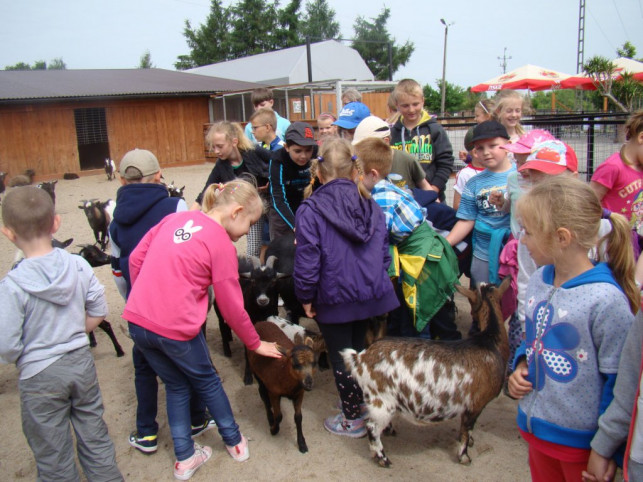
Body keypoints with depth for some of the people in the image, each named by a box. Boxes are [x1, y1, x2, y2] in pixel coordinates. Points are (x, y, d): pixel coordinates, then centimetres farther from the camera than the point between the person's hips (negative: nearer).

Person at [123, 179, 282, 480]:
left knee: (176, 385, 24)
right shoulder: (222, 245, -8)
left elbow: (136, 258, 11)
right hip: (175, 328, -5)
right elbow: (231, 307, -4)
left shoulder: (174, 218, 9)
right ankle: (234, 442, 38)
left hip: (137, 320, 6)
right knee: (207, 382, 20)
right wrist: (255, 344, 10)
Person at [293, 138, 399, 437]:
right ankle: (361, 405, 40)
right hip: (370, 294, 5)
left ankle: (352, 420, 26)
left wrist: (306, 297, -3)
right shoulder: (371, 206, 2)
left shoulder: (310, 211, -15)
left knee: (341, 358, 11)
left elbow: (307, 262, -17)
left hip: (334, 298, -5)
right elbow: (384, 252, 7)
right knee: (358, 350, 23)